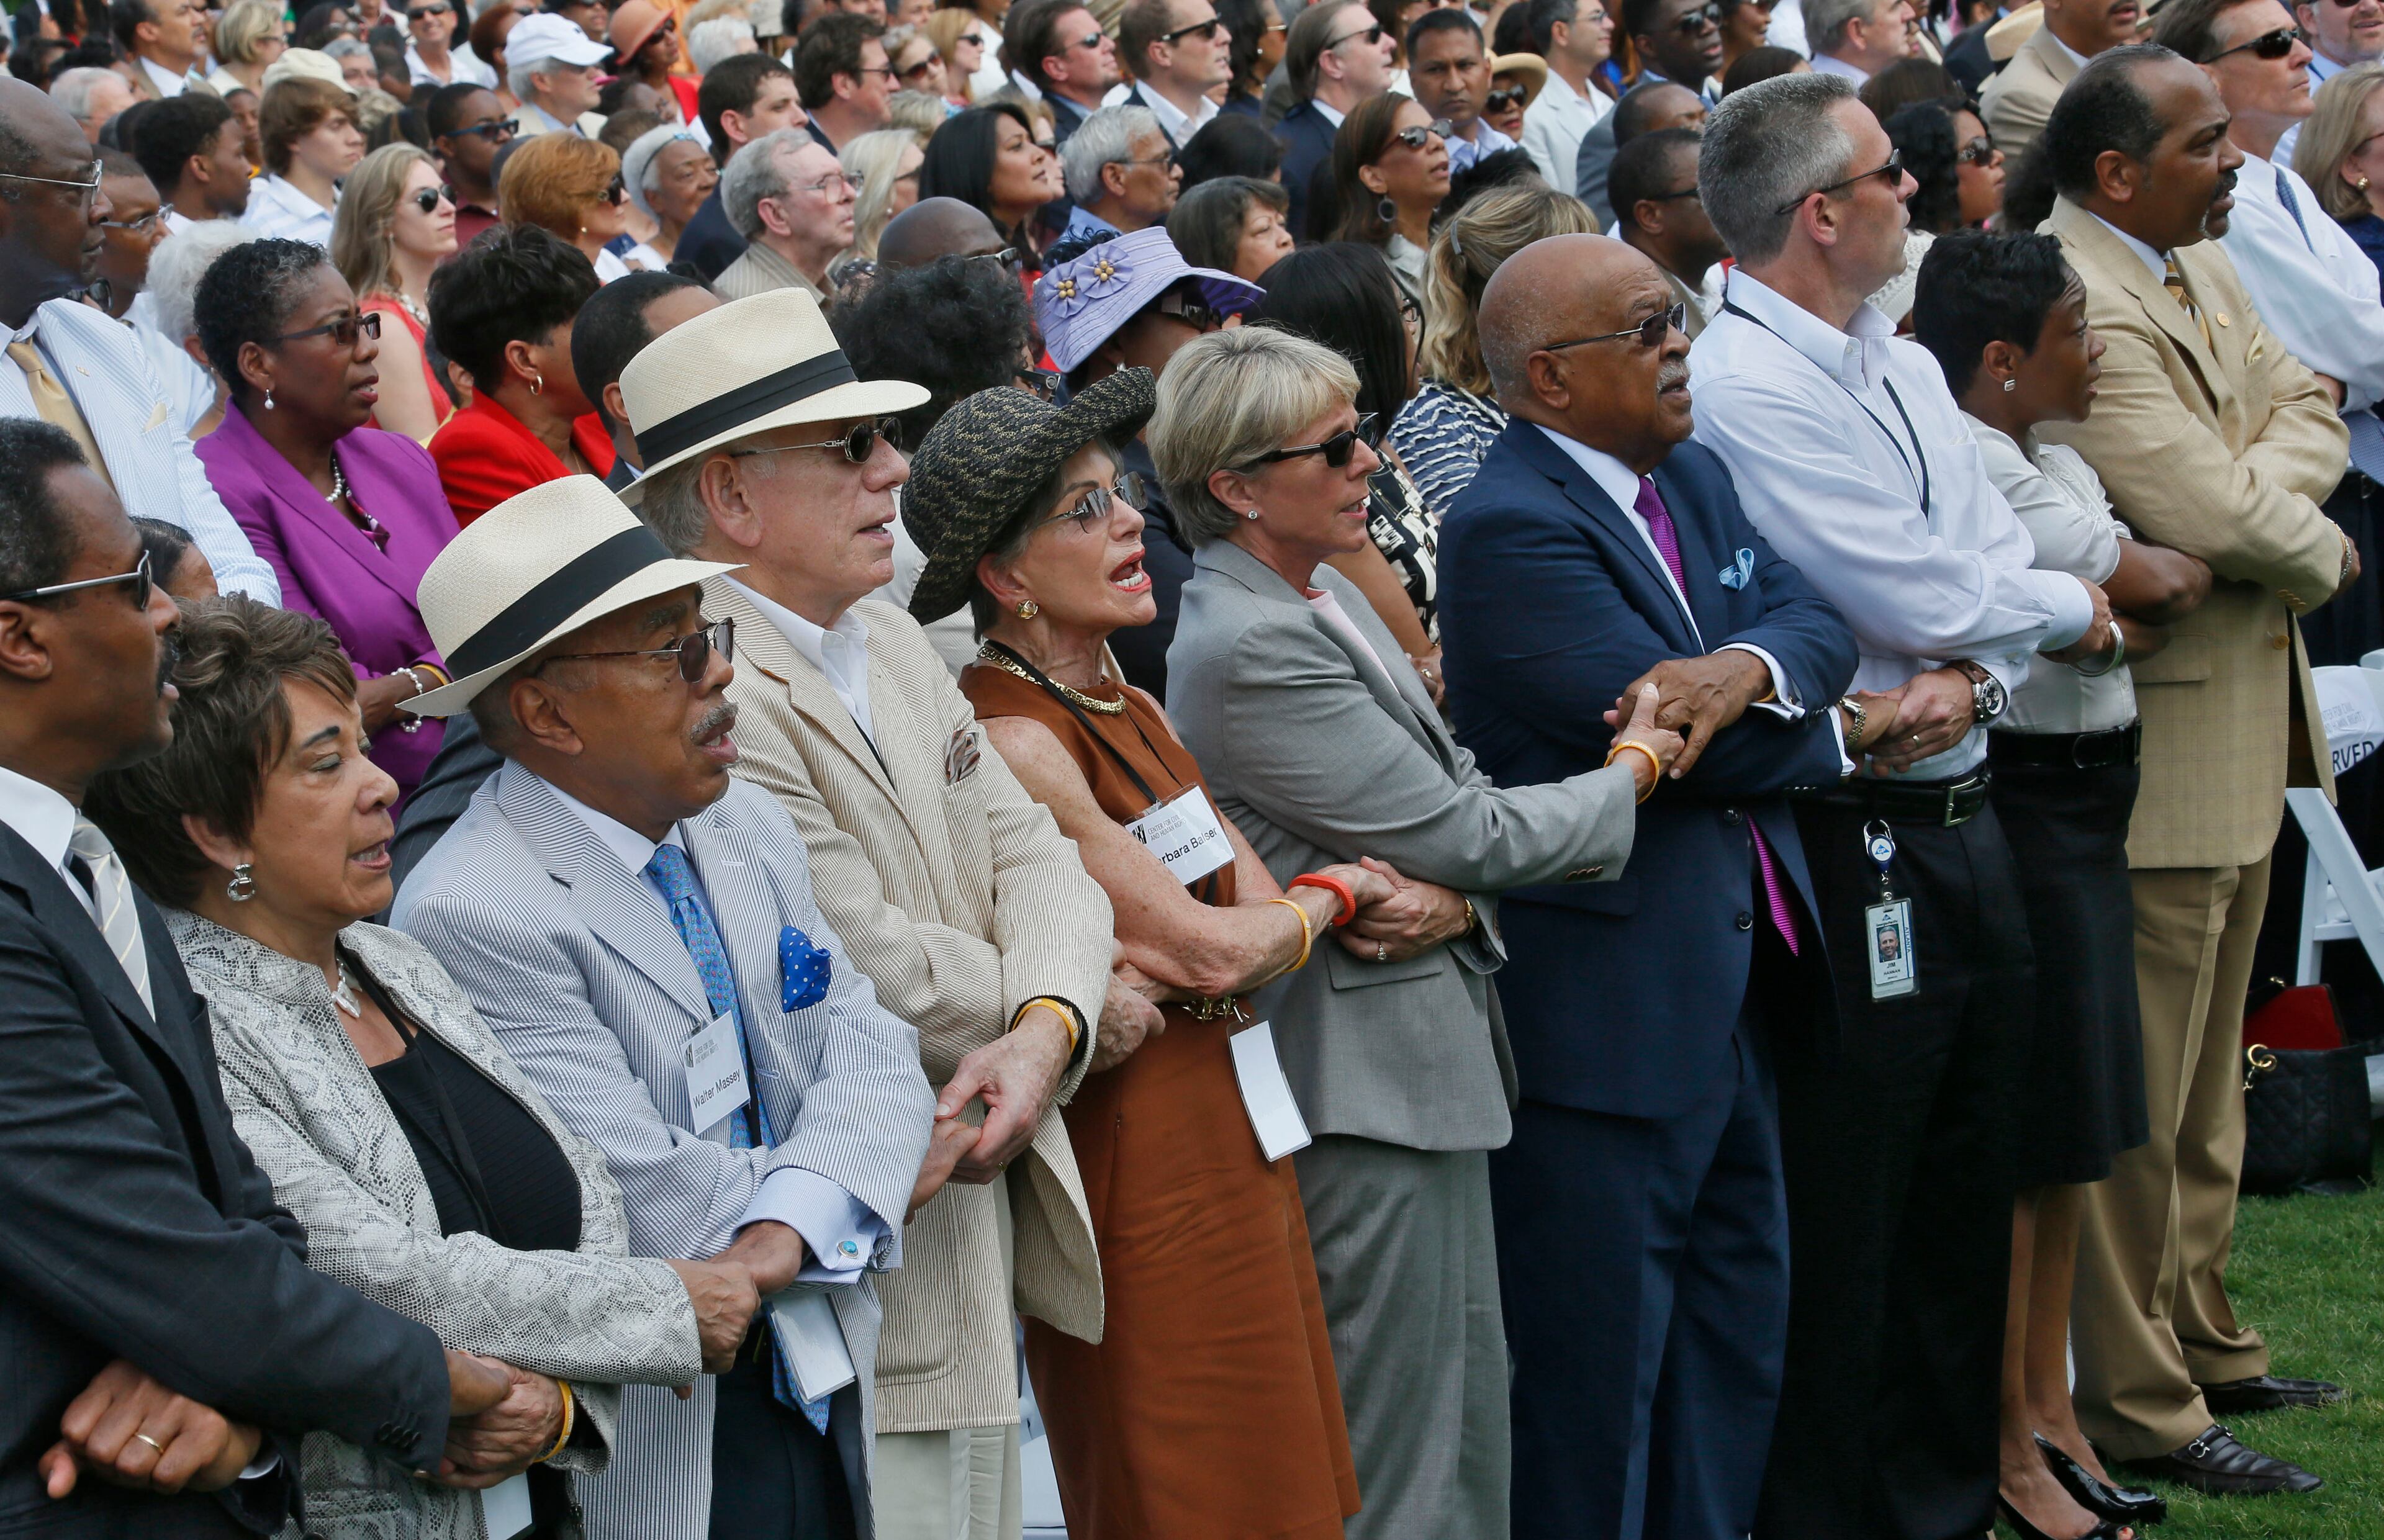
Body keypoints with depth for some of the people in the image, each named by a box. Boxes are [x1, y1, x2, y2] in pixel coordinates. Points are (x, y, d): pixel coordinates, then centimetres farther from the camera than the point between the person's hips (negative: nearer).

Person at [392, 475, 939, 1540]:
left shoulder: (746, 828, 7)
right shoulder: (471, 918, -19)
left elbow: (869, 1054, 0)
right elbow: (652, 1204, -21)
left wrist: (786, 1231, -20)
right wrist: (882, 1180, -7)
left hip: (819, 1406, 7)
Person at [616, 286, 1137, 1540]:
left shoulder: (892, 642, 11)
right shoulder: (701, 696, -21)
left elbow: (1034, 861, 7)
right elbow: (879, 976, -23)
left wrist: (1049, 1028, -15)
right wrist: (1098, 1012, -6)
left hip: (983, 1227, 9)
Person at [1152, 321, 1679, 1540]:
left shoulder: (1323, 598, 10)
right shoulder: (1248, 648, -20)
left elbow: (1452, 796, 11)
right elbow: (1466, 833, -16)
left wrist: (1455, 897, -13)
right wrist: (1633, 774, 0)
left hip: (1434, 1054, 10)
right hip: (1365, 1076, -10)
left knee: (1472, 1426, 15)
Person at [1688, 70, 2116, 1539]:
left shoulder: (1905, 368, 11)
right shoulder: (1745, 386, -17)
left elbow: (1997, 571, 7)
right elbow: (1928, 597, -19)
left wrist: (1970, 679, -15)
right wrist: (2074, 611, 0)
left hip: (1964, 823, 9)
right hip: (1854, 850, -9)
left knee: (1965, 1208, 16)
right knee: (1843, 1230, -1)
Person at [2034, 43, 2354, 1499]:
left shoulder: (2203, 267, 9)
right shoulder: (2076, 303, -24)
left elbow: (2307, 409, 8)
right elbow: (2213, 515, -29)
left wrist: (2252, 503, -13)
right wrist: (2321, 552, -9)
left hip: (2247, 721, 10)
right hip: (2154, 741, -10)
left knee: (2207, 1082, 21)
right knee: (2141, 1102, -2)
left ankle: (2202, 1340, 33)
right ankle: (2139, 1406, 6)